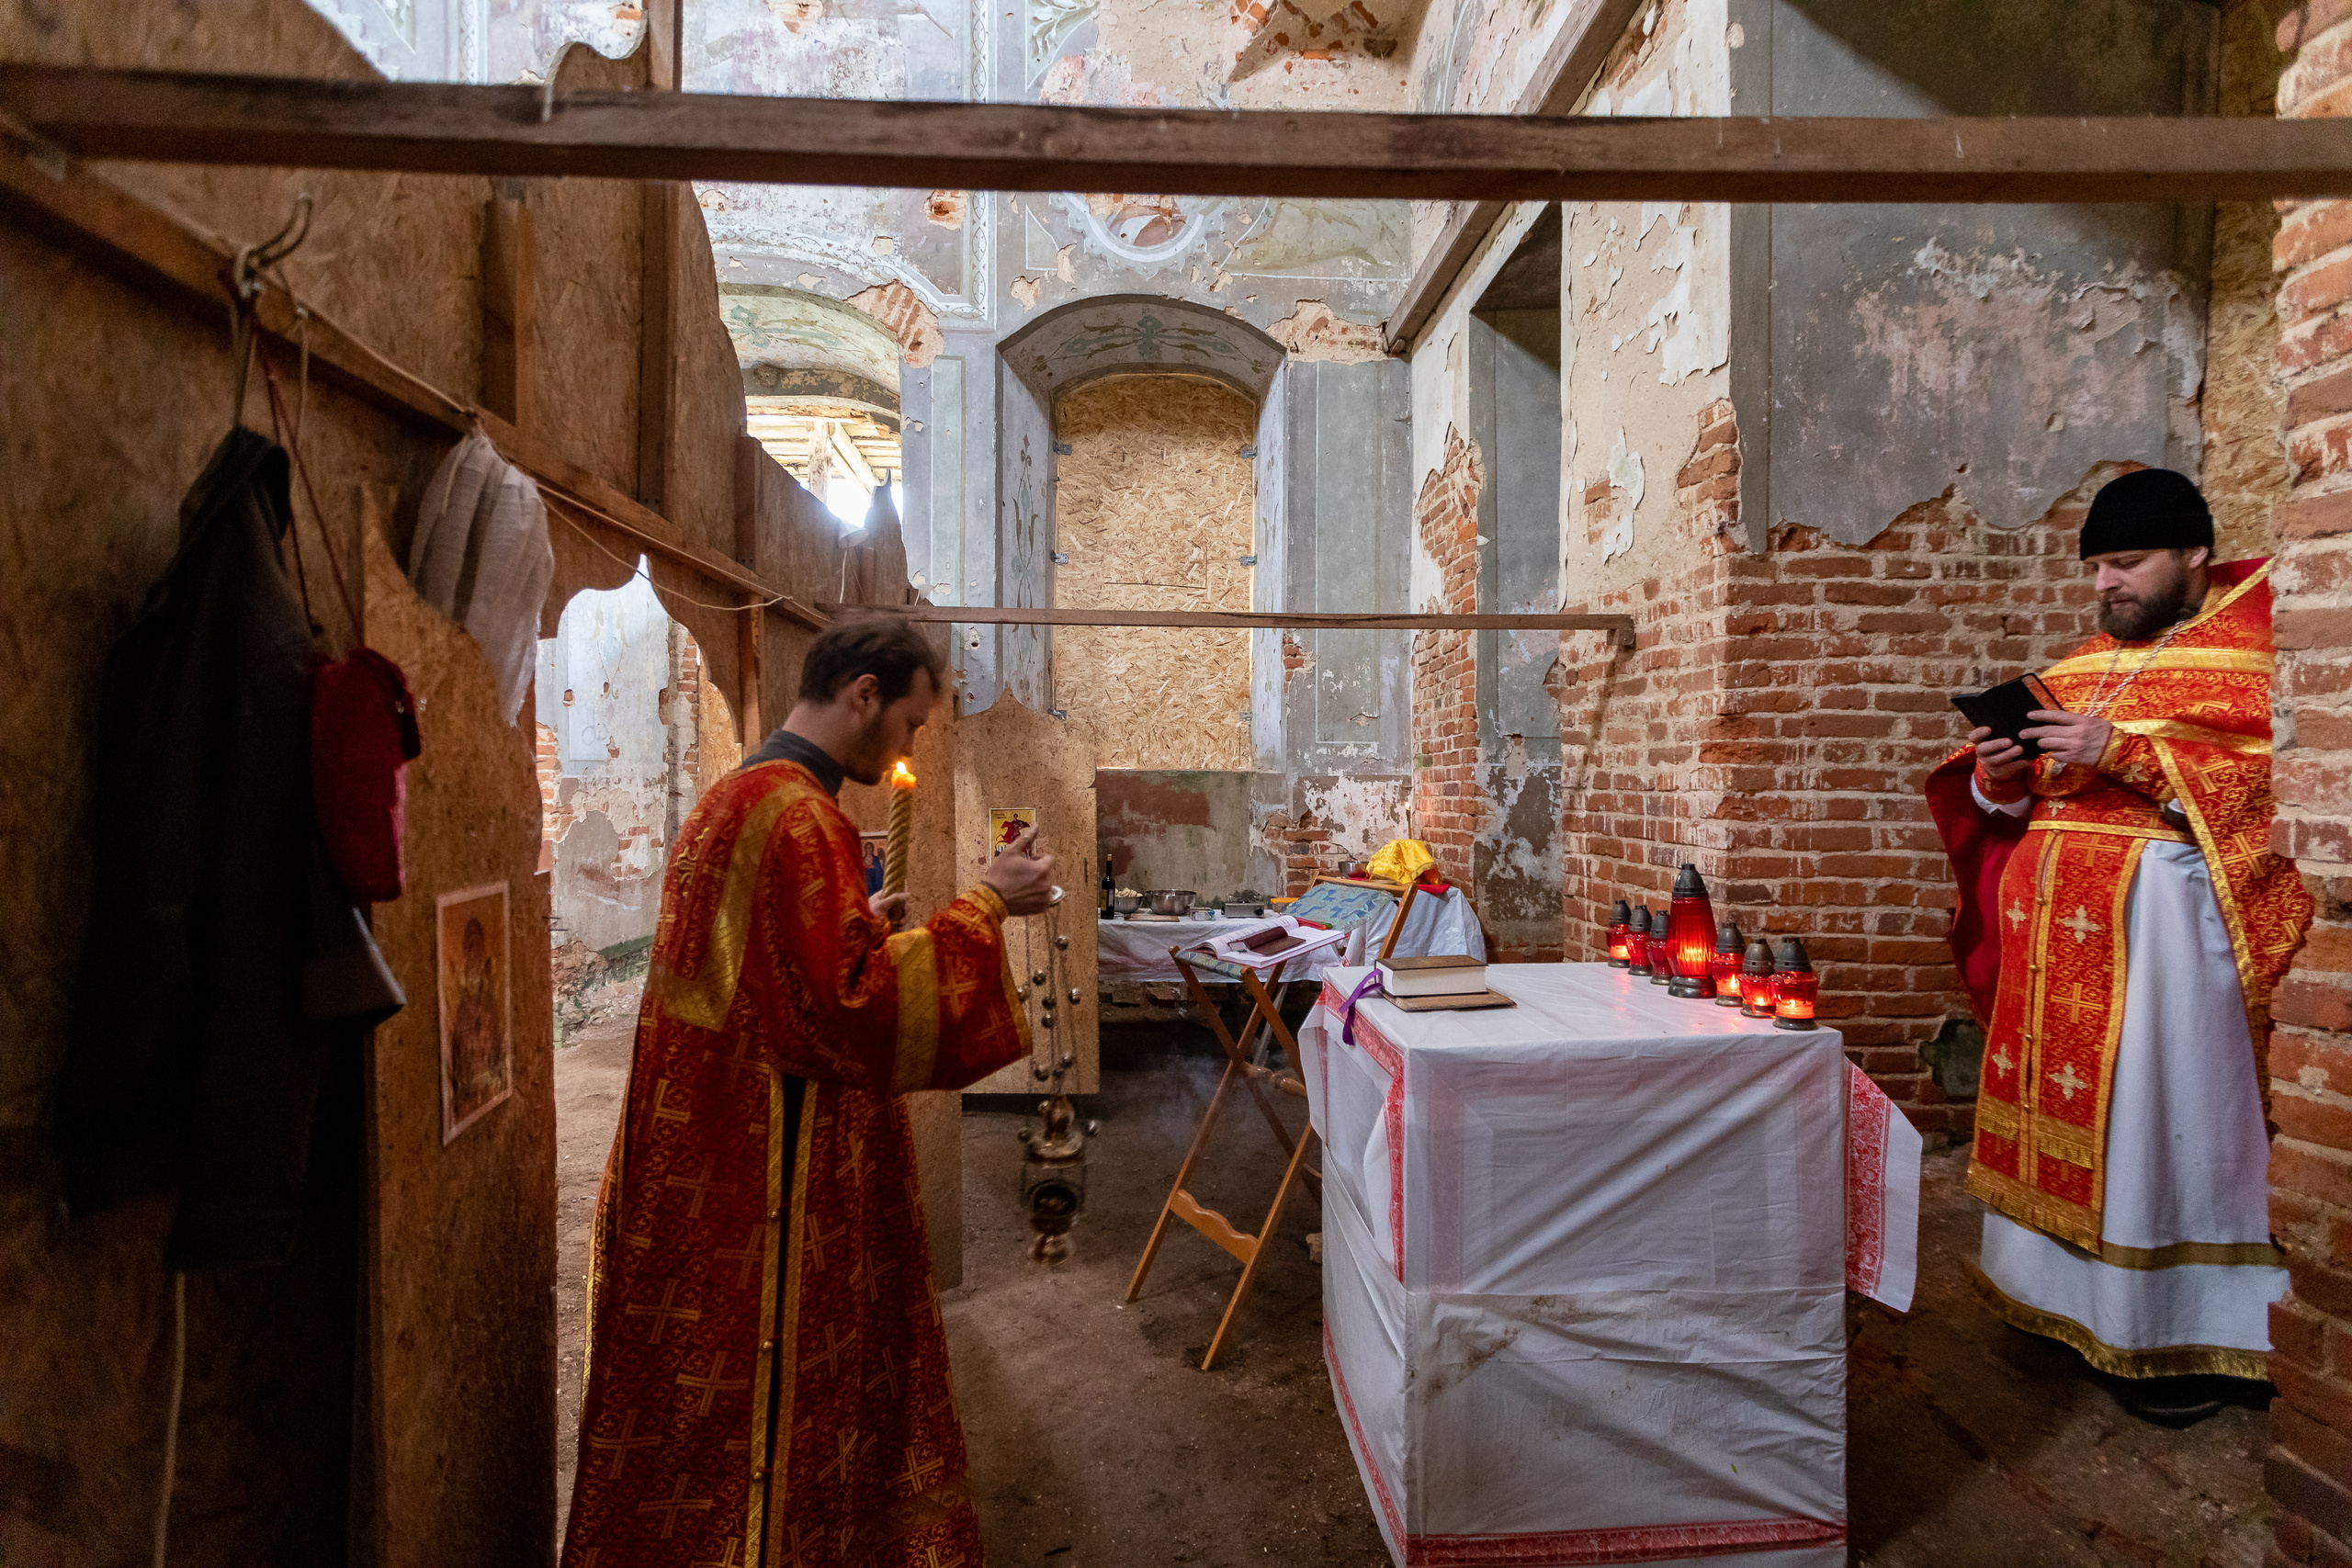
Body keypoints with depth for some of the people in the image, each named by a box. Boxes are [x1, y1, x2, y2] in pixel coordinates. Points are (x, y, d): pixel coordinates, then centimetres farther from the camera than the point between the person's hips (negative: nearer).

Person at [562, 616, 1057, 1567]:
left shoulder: (735, 796, 12)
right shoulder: (798, 815, -21)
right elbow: (852, 1006, -25)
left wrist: (858, 924, 14)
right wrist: (984, 907, -20)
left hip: (704, 1161, 10)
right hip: (770, 1176, -10)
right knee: (769, 1400, 5)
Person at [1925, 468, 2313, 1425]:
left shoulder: (2253, 651, -1)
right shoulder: (2083, 666, 17)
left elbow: (2270, 781, -15)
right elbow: (2025, 800, 17)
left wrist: (2124, 752, -20)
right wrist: (1999, 775, -4)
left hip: (2162, 917, -6)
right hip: (2057, 919, 6)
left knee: (2163, 1116, -2)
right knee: (2058, 1105, 8)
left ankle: (2186, 1337, 12)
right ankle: (2072, 1298, 22)